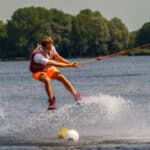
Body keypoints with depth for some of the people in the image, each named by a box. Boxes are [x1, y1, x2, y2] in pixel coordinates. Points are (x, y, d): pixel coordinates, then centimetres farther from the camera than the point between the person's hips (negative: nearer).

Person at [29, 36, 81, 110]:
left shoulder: (51, 48, -18)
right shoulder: (38, 56, -39)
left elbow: (58, 58, -2)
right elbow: (54, 64, -37)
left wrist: (70, 63, -14)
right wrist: (69, 65, -34)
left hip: (48, 68, 6)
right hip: (38, 71, -6)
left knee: (62, 77, -17)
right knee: (47, 80, -36)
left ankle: (76, 95, -14)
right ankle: (51, 101, -26)